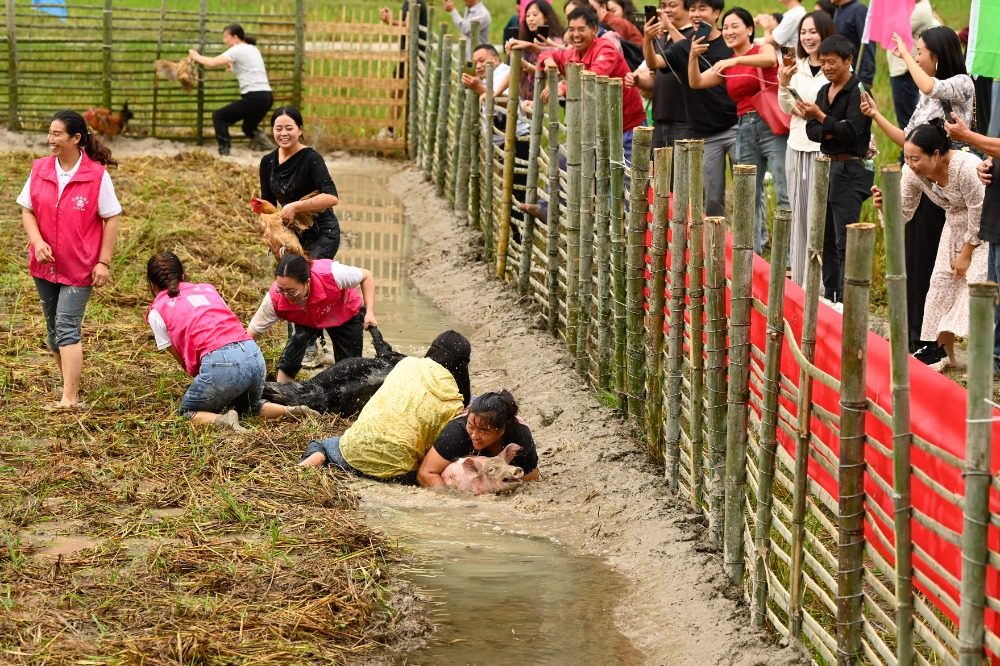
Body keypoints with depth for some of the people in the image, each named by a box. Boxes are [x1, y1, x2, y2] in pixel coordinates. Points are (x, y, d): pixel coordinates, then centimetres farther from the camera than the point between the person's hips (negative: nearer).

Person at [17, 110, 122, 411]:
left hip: (80, 266, -5)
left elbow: (111, 219, -8)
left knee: (67, 327, -13)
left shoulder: (97, 175, -12)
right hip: (45, 263, 5)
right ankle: (70, 386, 27)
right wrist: (37, 241, -14)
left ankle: (70, 400, -15)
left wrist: (104, 262, -11)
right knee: (54, 327, 13)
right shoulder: (39, 169, 0)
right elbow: (27, 210, 4)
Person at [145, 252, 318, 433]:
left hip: (219, 363, -5)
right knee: (248, 406, 33)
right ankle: (291, 412, 7)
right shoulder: (207, 289, 26)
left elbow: (181, 357, 13)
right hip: (254, 355, 5)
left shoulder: (157, 311, 13)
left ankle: (222, 421, -12)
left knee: (186, 413, 17)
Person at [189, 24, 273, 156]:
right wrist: (233, 66, 21)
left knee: (218, 116, 5)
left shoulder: (238, 50, -7)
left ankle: (224, 151, -5)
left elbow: (212, 62, -10)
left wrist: (196, 57, 6)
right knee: (248, 127, 30)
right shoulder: (253, 49, 18)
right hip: (266, 96, 8)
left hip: (254, 98, -8)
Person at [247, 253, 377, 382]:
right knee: (288, 362, -21)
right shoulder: (275, 298, -38)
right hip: (307, 321, 1)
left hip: (346, 315, -1)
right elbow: (253, 332, -26)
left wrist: (370, 312, -33)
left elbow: (366, 276, -24)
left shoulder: (330, 274, -44)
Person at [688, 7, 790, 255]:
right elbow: (696, 83, 6)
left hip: (772, 126, -6)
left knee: (785, 195, -10)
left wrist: (736, 60, -37)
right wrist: (693, 57, -11)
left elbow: (770, 60, -24)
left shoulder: (763, 48, 0)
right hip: (744, 130, 6)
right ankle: (754, 251, 15)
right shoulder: (725, 66, 16)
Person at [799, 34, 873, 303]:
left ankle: (846, 298, -9)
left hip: (850, 169, -8)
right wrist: (829, 132, -12)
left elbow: (851, 132, -18)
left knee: (845, 240, -10)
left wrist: (820, 117, -25)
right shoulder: (824, 92, 13)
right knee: (826, 237, 12)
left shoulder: (858, 92, -11)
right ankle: (829, 294, 20)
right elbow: (811, 130, 8)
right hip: (827, 167, 8)